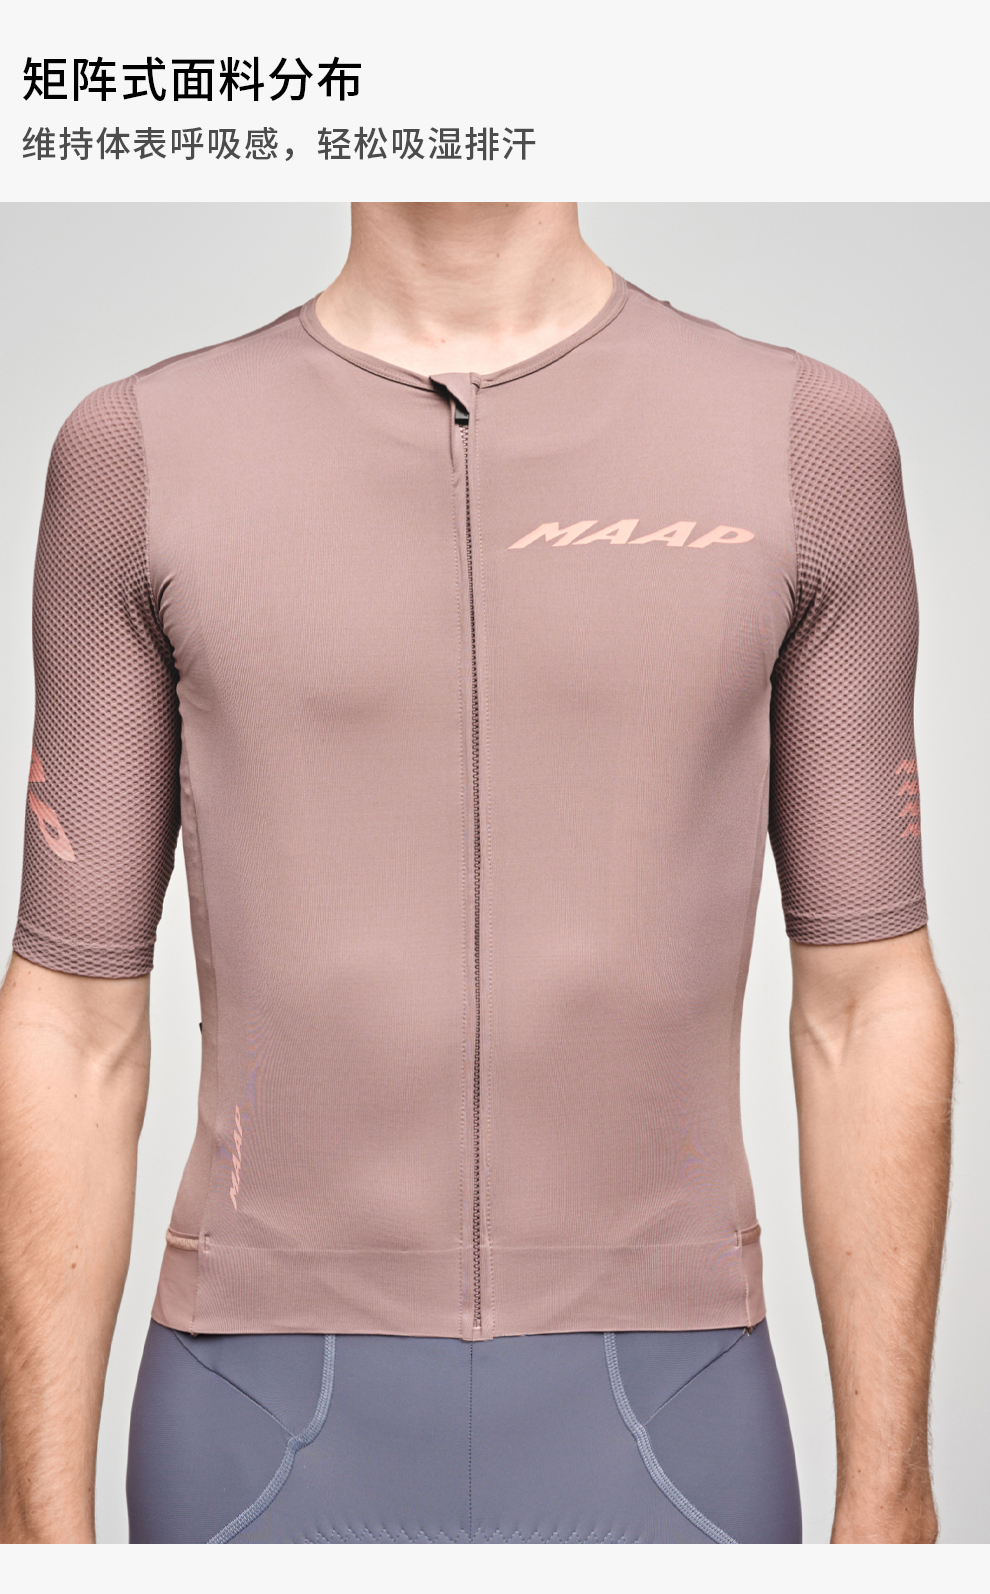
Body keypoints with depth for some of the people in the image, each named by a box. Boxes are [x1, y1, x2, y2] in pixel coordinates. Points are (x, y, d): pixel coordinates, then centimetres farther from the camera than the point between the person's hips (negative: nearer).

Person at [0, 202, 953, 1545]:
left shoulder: (810, 440, 0)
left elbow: (870, 998, 2)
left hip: (656, 1437, 1)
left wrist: (889, 1503, 1)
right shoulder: (144, 455, -1)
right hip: (271, 1447, 0)